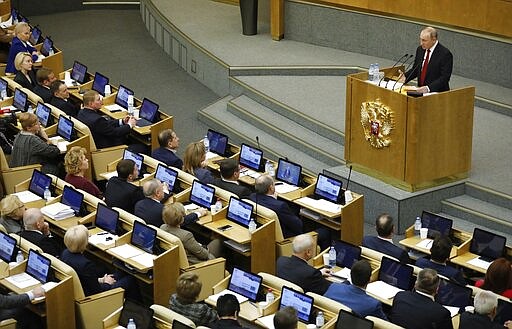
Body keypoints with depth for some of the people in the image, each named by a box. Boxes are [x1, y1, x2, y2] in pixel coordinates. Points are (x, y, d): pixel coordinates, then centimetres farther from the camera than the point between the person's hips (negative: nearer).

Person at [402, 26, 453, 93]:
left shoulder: (445, 54, -12)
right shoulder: (420, 49, 9)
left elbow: (444, 78, -16)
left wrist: (428, 88, -28)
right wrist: (405, 77, -1)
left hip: (438, 93, -7)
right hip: (421, 90, 7)